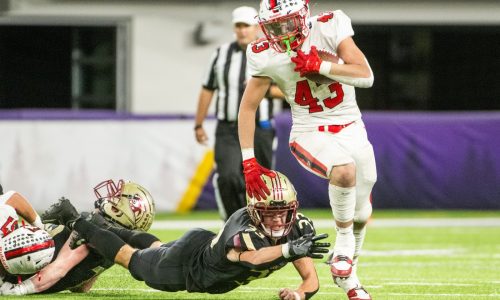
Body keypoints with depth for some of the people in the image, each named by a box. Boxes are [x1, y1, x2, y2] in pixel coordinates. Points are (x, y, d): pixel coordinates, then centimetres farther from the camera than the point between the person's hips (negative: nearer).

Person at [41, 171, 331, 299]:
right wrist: (289, 249, -84)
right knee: (134, 260, 20)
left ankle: (104, 226, 53)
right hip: (187, 264, -6)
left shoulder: (296, 228, -27)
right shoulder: (244, 230, -45)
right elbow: (252, 258, -68)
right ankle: (75, 221, 39)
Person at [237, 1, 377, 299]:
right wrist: (249, 161, -4)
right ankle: (344, 237, -12)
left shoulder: (329, 28, -14)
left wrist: (320, 65, -26)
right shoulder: (266, 56, -13)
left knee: (361, 213, 11)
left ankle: (347, 274, 36)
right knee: (344, 171, -35)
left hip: (351, 128, 3)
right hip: (311, 134, -3)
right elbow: (248, 107, -2)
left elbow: (366, 76, -17)